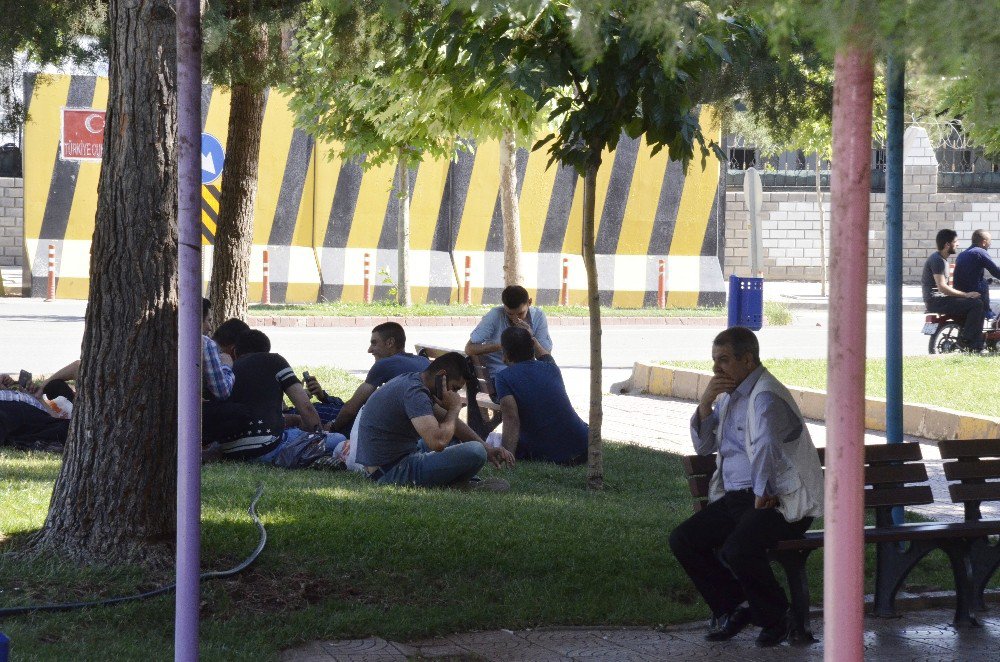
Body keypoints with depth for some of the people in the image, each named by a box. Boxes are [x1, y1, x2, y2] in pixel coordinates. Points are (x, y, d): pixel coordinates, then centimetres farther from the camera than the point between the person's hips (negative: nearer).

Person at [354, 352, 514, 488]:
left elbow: (450, 422, 23)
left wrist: (487, 449, 14)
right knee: (474, 452, -25)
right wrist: (454, 408, -15)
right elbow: (438, 442, -33)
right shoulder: (414, 393, -20)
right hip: (394, 472, -11)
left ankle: (468, 481, 9)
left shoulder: (410, 381, 13)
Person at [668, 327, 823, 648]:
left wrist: (762, 497, -24)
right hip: (736, 497, 10)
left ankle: (775, 618, -7)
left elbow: (765, 447, -30)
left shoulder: (766, 396, -16)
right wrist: (705, 402, 3)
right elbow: (703, 446, 19)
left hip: (781, 501, -10)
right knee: (682, 540, -3)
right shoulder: (730, 395, 16)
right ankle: (734, 607, 7)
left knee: (737, 549, -32)